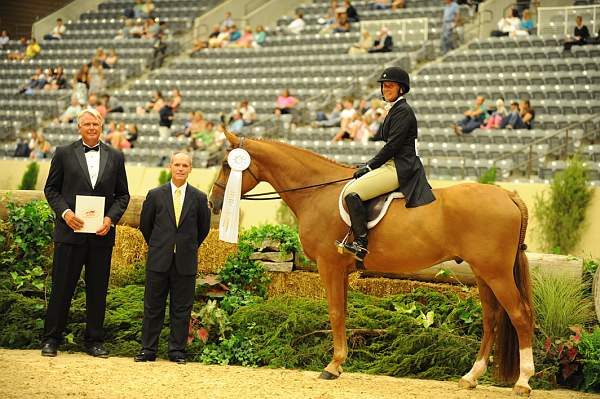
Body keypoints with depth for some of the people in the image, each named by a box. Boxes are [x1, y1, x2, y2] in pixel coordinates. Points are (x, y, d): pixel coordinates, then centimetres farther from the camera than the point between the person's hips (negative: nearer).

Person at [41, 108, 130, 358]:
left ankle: (94, 341, 15)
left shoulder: (115, 157, 9)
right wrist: (65, 212, -11)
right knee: (62, 287, 2)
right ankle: (51, 339, 11)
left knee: (98, 290, 6)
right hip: (70, 232, -2)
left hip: (102, 233, 2)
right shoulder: (64, 154, 4)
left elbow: (122, 194, 11)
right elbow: (51, 189, 5)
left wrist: (111, 218, -6)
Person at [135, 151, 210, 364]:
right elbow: (145, 224, 13)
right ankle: (148, 350, 12)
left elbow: (204, 227, 13)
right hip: (159, 261, 0)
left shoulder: (199, 198, 2)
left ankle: (177, 351, 12)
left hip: (186, 263, 0)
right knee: (153, 307, 5)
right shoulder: (155, 195, 2)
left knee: (181, 310, 4)